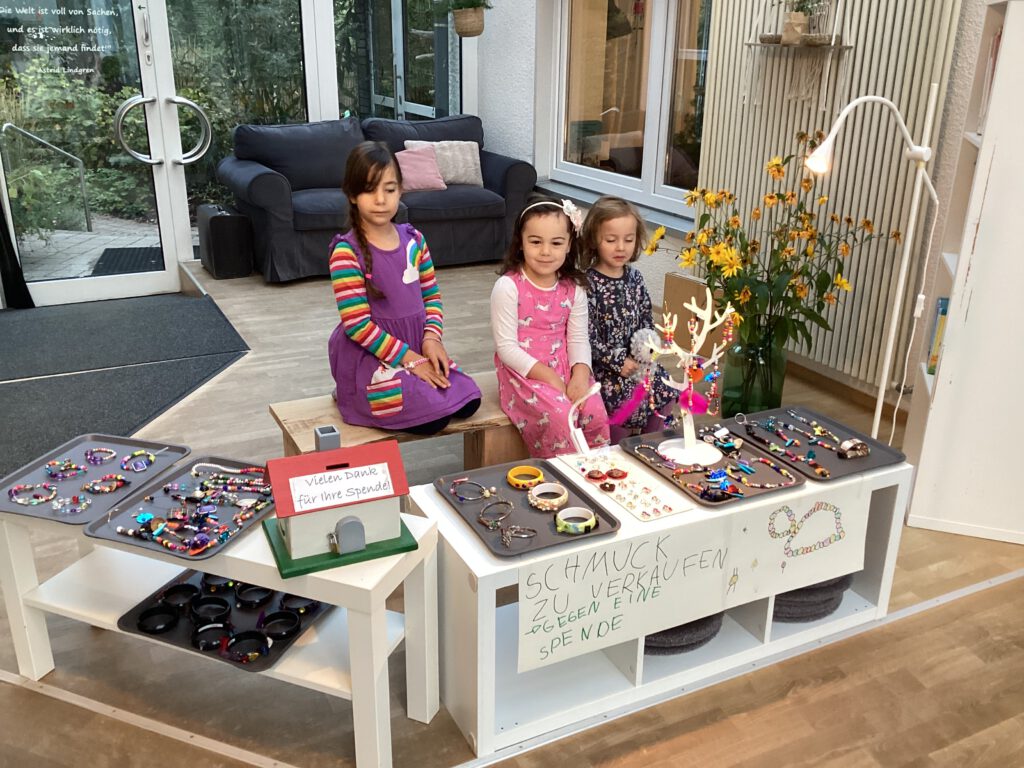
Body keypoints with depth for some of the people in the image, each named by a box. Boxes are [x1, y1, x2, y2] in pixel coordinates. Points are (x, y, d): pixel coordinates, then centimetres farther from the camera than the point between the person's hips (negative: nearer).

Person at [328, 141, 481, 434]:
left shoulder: (413, 239, 4)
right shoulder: (346, 251, -15)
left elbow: (432, 295, 11)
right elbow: (357, 324, -18)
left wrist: (432, 337, -8)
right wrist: (408, 358, -18)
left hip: (415, 347, 6)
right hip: (369, 355, -6)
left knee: (467, 401, -10)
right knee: (433, 417, -21)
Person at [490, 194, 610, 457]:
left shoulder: (574, 288, 4)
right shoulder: (508, 287, -12)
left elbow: (578, 339, 3)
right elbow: (506, 347, -13)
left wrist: (580, 374, -17)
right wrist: (548, 376, -18)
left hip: (564, 368, 5)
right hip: (524, 372, -4)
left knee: (595, 413, -18)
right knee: (560, 415, -28)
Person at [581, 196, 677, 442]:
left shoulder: (634, 277, 6)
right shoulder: (588, 283, -13)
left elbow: (647, 320, 11)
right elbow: (586, 336, -16)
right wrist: (617, 361, -19)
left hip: (635, 360, 6)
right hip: (601, 365, -6)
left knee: (665, 393, -5)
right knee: (626, 401, -23)